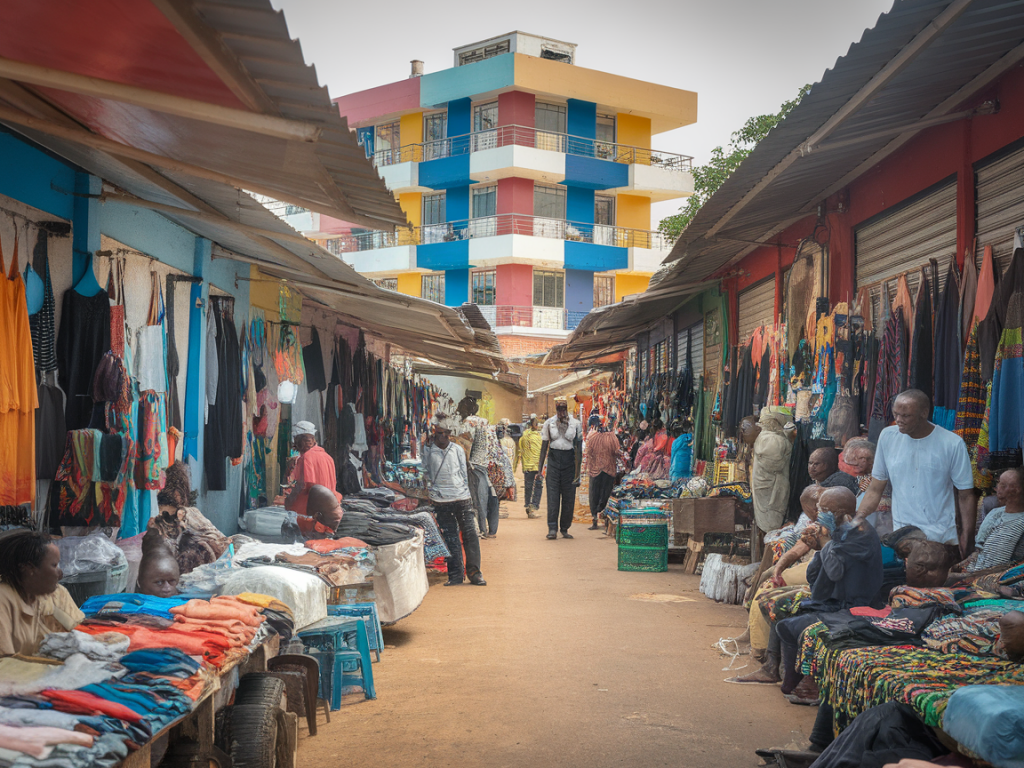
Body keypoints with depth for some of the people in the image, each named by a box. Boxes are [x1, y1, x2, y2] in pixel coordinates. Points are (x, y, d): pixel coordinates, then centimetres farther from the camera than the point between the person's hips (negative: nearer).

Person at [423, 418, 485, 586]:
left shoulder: (458, 449, 8)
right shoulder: (428, 450, 3)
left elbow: (464, 472, 14)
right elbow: (426, 472, 12)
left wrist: (465, 492, 12)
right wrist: (431, 489, 4)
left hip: (462, 498, 1)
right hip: (441, 501, -1)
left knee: (470, 534, -1)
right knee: (450, 538, 1)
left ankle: (473, 572, 9)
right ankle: (456, 574, 8)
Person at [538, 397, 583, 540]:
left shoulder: (575, 423, 5)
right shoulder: (549, 423, 7)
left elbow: (579, 446, 5)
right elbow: (544, 446, 9)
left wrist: (578, 468, -3)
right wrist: (540, 468, 5)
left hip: (569, 459, 0)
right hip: (553, 458, 0)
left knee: (569, 496, 2)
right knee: (553, 494, -7)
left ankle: (565, 528, 12)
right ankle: (552, 528, -8)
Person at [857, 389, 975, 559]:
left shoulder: (952, 444, -6)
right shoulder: (888, 436, 3)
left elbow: (966, 496, -2)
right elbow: (875, 490, 8)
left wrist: (966, 539, -9)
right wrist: (857, 520, -6)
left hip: (944, 539, -2)